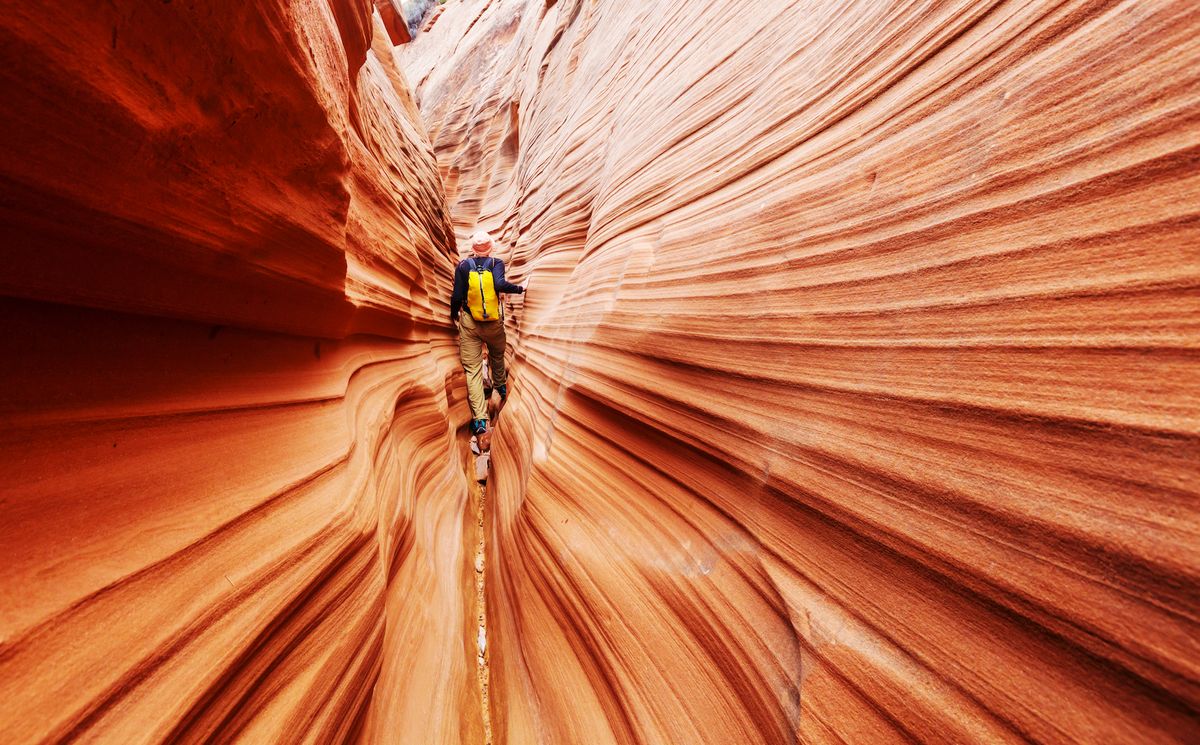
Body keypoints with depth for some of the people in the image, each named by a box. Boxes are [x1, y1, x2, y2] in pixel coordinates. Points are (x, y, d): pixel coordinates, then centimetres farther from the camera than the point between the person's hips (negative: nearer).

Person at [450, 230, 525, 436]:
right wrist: (519, 288, -5)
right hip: (494, 323, 1)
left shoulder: (463, 266, 0)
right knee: (497, 356, 28)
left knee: (472, 369, -1)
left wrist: (454, 314, 15)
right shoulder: (496, 263, -2)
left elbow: (457, 295, -2)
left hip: (469, 323, 0)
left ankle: (479, 419, -7)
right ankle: (500, 386, 54)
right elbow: (500, 284, -21)